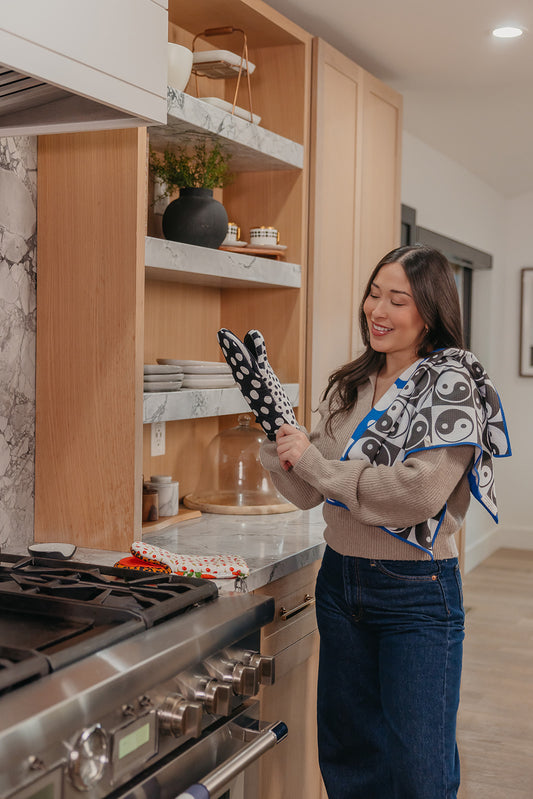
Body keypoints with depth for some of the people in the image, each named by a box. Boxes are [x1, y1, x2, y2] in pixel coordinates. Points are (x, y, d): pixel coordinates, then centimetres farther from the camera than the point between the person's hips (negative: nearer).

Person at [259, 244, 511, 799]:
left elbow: (420, 493, -23)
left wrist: (315, 461, -17)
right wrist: (277, 435, -9)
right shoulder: (348, 386, 8)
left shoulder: (450, 380, -11)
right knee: (346, 754, 18)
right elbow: (309, 494, 8)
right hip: (340, 580, 6)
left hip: (416, 592, -6)